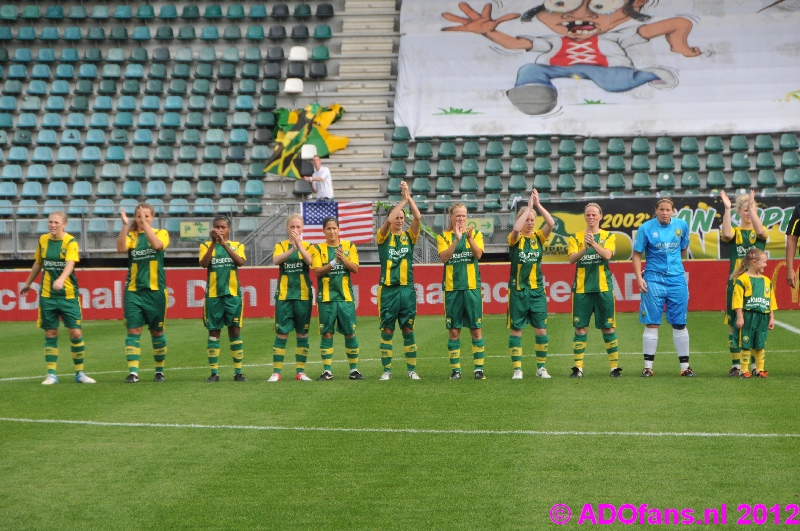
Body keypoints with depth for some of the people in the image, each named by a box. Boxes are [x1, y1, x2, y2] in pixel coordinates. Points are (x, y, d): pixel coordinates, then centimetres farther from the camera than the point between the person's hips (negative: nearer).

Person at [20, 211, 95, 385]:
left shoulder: (71, 241, -9)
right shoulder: (43, 240, 5)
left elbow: (70, 264, -25)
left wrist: (61, 279, -42)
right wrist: (28, 283, 28)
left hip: (68, 294, -3)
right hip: (47, 294, 3)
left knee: (76, 333, -4)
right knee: (50, 333, 3)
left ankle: (79, 373, 11)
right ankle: (51, 374, 9)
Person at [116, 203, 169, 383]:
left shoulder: (161, 233, 3)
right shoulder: (131, 235, 5)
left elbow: (157, 244, -20)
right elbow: (121, 248, -17)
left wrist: (144, 224, -25)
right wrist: (125, 225, -25)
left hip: (155, 290, -1)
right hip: (133, 291, 1)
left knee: (157, 331, 7)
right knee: (133, 330, -6)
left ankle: (159, 371, 19)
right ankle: (133, 372, -6)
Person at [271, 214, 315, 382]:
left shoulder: (307, 246, 7)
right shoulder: (281, 246, 7)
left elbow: (309, 261, -14)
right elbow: (276, 260, -15)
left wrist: (299, 244, -27)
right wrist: (292, 249, -30)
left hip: (303, 294, 1)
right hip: (284, 294, -1)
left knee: (302, 333, 4)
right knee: (281, 333, -4)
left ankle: (300, 371, 11)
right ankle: (276, 372, -1)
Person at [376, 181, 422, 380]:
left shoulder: (409, 236, 10)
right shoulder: (383, 236, 4)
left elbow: (418, 217, -6)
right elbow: (388, 221, -16)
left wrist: (408, 196, -11)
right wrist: (402, 199, -14)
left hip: (407, 289, 2)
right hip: (388, 290, -2)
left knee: (408, 330, 4)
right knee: (387, 331, 2)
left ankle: (412, 369, 9)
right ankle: (387, 369, 8)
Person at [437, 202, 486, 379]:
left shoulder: (475, 234, 8)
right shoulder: (443, 236, 6)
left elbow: (478, 254, -9)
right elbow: (443, 257, -11)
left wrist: (469, 238, -24)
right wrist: (457, 239, -22)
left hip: (472, 287, 0)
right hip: (452, 288, 0)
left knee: (476, 329, 0)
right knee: (454, 330, 2)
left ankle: (478, 368, 6)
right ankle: (455, 369, 9)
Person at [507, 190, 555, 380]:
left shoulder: (539, 237, 7)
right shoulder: (515, 239, 0)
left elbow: (551, 223, -10)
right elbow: (516, 229, -24)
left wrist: (538, 205, -14)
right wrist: (528, 207, -19)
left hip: (537, 290, 2)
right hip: (518, 290, -2)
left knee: (541, 329, 1)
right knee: (516, 329, 0)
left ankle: (541, 367, 11)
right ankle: (517, 369, 6)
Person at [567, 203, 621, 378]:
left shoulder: (608, 237, 7)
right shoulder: (576, 237, 9)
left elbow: (607, 254, -12)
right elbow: (572, 258, -6)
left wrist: (594, 243, -28)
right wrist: (585, 248, -24)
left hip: (603, 288, -1)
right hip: (581, 288, 1)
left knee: (608, 328, 1)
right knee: (580, 328, -1)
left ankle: (614, 367, 9)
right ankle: (578, 368, 5)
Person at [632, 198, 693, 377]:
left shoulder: (682, 226, 4)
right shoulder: (646, 228, -5)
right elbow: (637, 254, -2)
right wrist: (639, 277, -10)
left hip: (677, 280, 3)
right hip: (653, 280, -3)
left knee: (680, 324, 5)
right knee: (652, 324, -2)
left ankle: (685, 366, 12)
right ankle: (648, 366, 4)